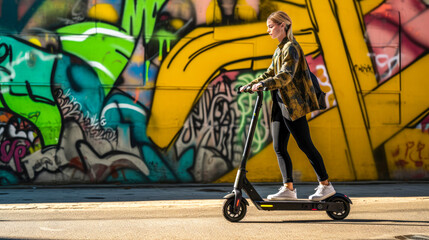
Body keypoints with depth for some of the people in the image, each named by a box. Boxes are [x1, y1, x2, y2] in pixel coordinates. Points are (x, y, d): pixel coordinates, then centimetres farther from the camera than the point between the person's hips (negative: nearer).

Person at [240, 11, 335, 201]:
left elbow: (286, 75, -24)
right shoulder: (279, 50, 19)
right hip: (281, 104, 9)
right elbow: (270, 73, 25)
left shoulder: (291, 48, -10)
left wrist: (263, 84, -35)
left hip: (293, 105, -9)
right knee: (279, 148, 5)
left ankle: (326, 185, 2)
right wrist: (250, 86, 16)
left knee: (305, 145, -6)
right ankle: (288, 188, 8)